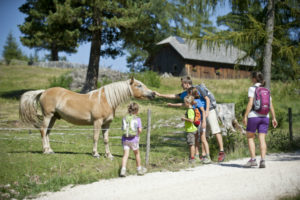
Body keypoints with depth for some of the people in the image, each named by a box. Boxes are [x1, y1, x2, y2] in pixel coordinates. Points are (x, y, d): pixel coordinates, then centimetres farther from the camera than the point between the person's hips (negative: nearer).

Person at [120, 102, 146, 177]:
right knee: (137, 154, 17)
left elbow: (123, 128, 4)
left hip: (125, 139, 2)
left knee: (126, 154, 1)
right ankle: (139, 169, 31)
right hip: (134, 139, -2)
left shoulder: (125, 118, 3)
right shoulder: (137, 119, -6)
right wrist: (138, 134, 8)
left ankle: (123, 170, -14)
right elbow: (140, 130, -11)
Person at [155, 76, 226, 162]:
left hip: (210, 111, -7)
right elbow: (174, 96, 13)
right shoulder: (186, 93, 8)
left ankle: (221, 152, -9)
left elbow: (207, 99, -12)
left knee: (216, 131, -9)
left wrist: (207, 111, -22)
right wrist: (160, 95, 14)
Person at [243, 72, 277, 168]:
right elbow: (271, 106, 9)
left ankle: (253, 159, 1)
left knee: (250, 137, 9)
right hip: (265, 117, 4)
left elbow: (250, 103, -13)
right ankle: (263, 160, -10)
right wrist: (274, 118, 14)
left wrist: (245, 116, -13)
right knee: (262, 139, 1)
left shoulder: (252, 89, -3)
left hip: (253, 116, -4)